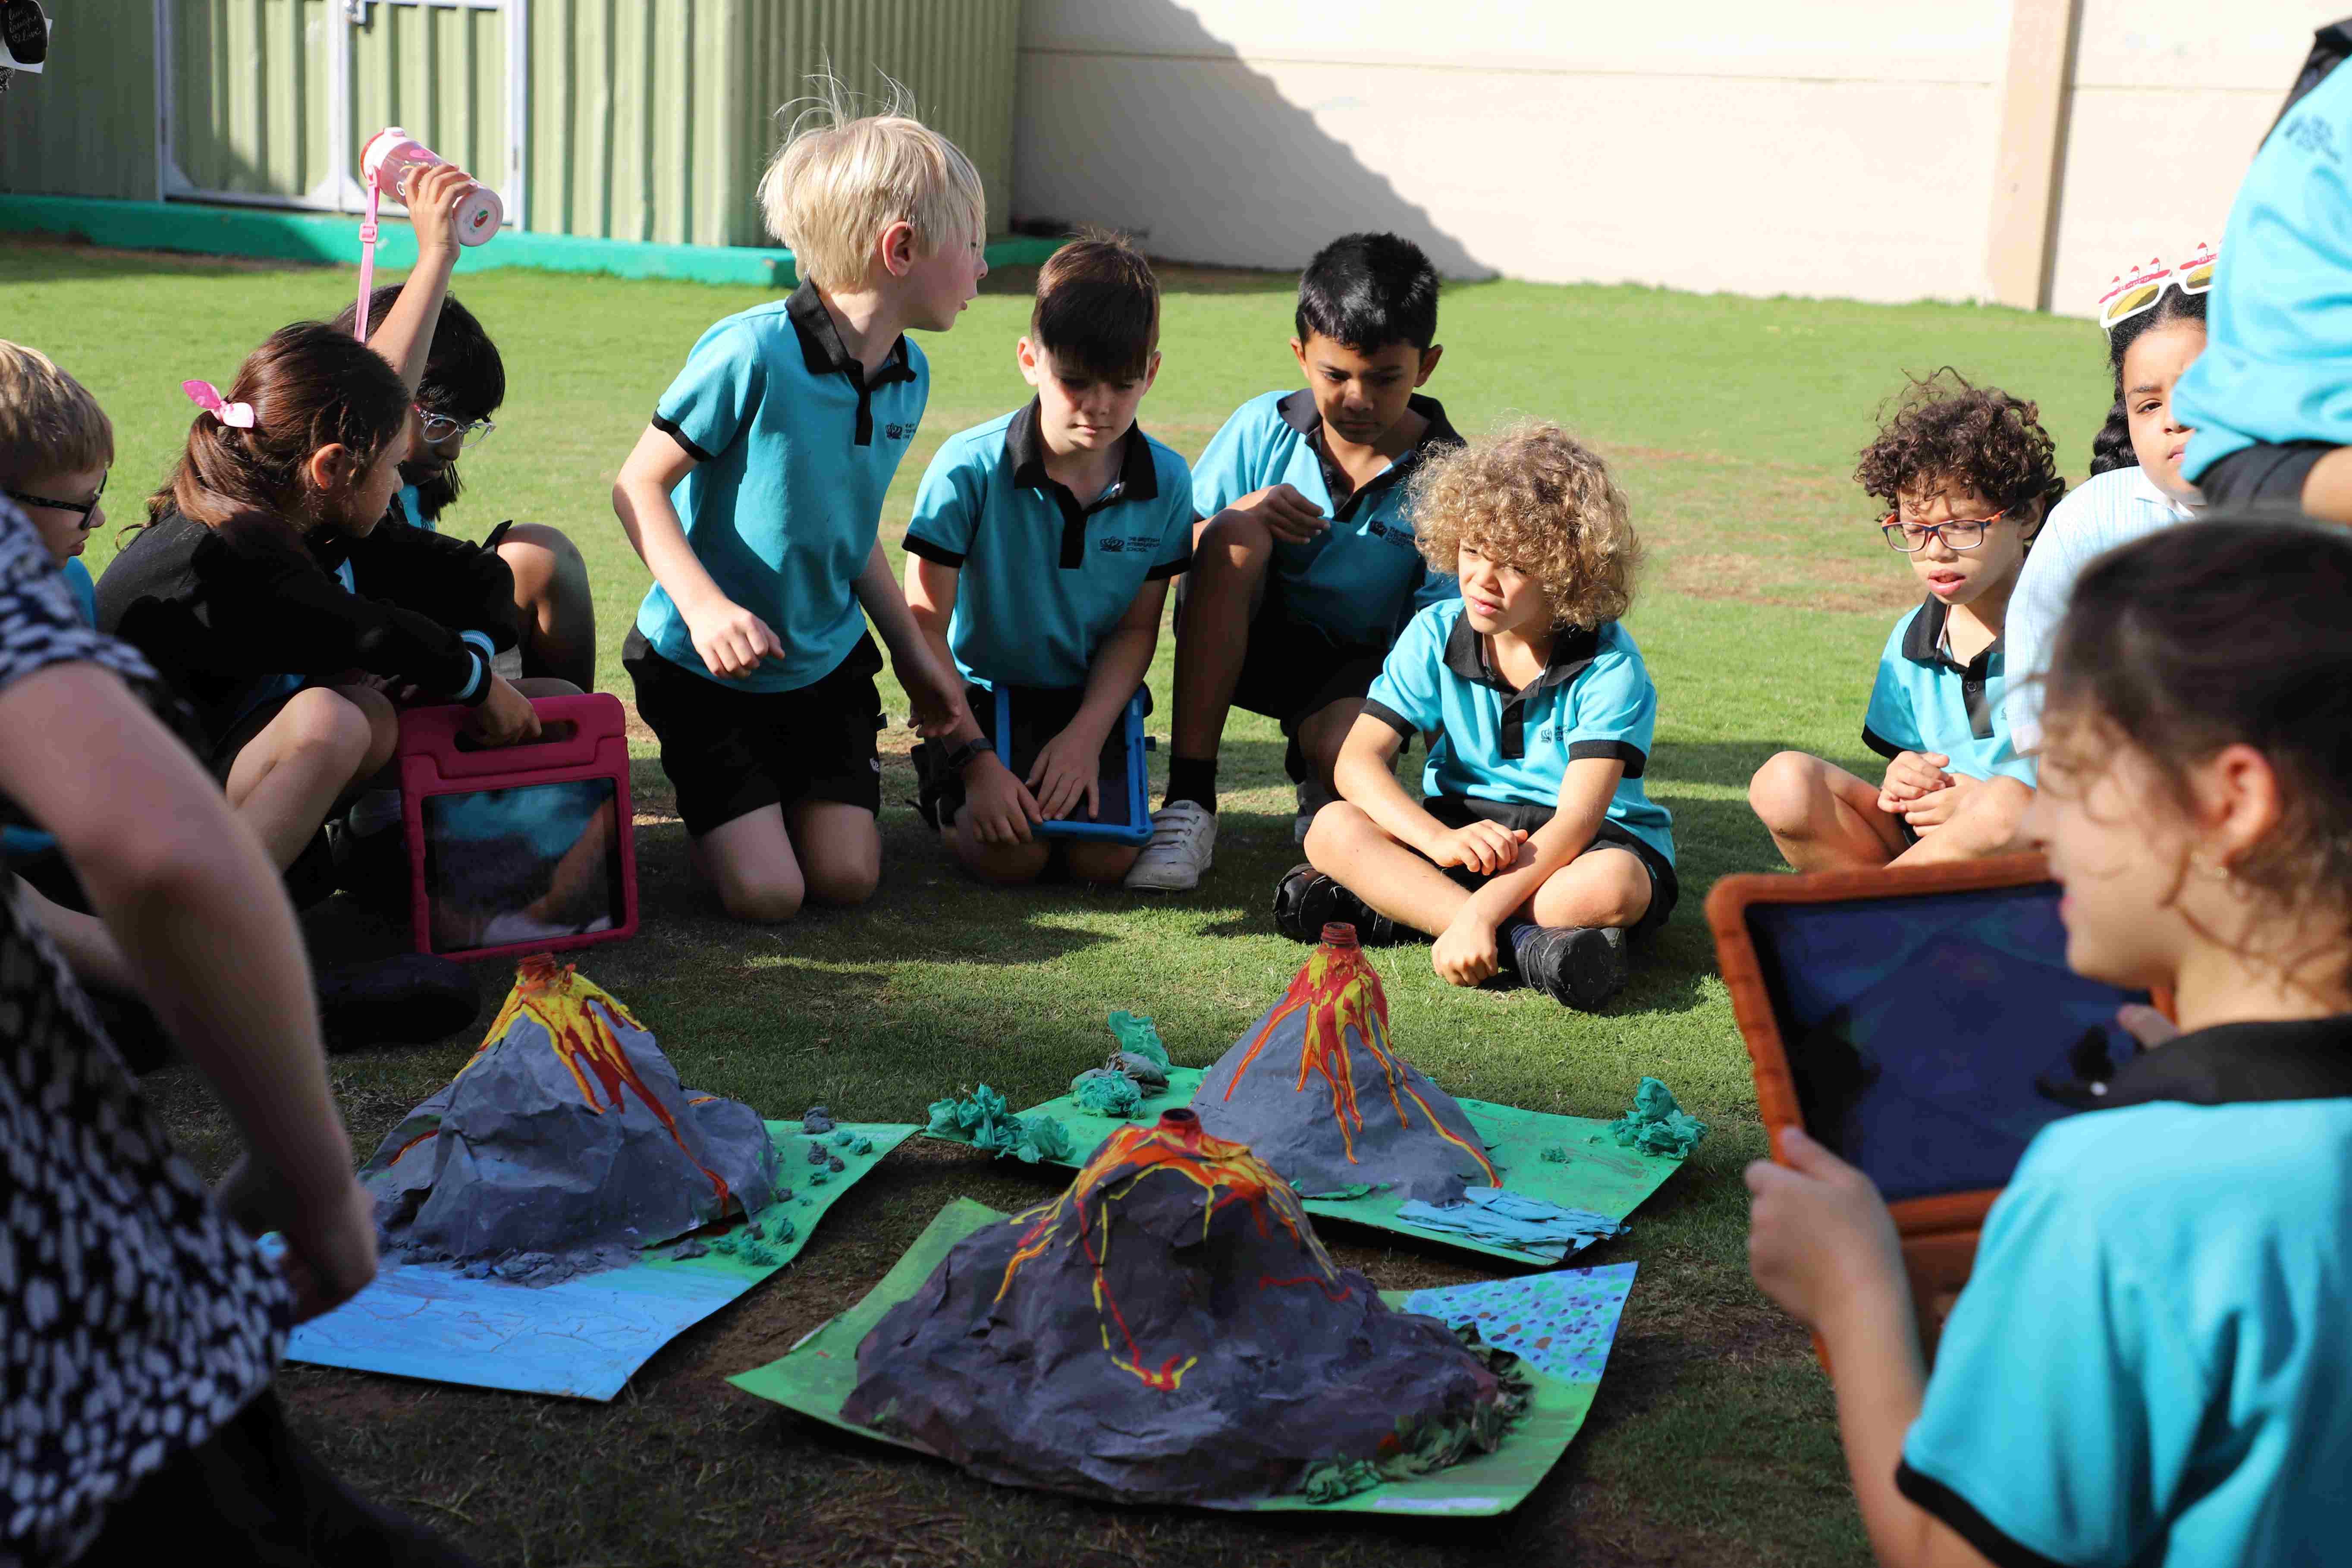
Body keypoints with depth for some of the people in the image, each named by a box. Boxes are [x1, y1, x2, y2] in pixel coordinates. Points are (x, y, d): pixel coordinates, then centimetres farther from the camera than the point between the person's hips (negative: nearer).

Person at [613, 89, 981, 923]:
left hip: (827, 660, 6)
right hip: (708, 665, -6)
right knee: (765, 893, -11)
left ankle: (790, 782, 28)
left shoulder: (909, 377, 0)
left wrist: (915, 653, 16)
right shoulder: (753, 353, -23)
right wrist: (705, 608, -31)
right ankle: (712, 790, 20)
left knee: (848, 879, -3)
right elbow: (639, 485, -18)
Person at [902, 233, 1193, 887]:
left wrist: (1086, 735, -16)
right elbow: (924, 625, -15)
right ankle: (949, 794, 11)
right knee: (1009, 854, -23)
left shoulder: (1166, 483, -7)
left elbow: (1136, 629, -1)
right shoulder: (970, 468, -16)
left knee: (1105, 857, -19)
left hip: (1090, 700, 3)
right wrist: (976, 760, -21)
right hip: (979, 693, -2)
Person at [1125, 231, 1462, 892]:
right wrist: (1239, 517, -24)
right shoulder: (1264, 430, -6)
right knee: (1236, 532, -30)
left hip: (1364, 663, -2)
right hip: (1246, 646, 2)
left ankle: (1318, 781, 9)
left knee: (1346, 749, -37)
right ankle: (1188, 801, -28)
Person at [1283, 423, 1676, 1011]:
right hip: (1466, 827, 4)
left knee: (1611, 886, -39)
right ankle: (1522, 942, -35)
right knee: (1333, 829, -23)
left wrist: (1480, 912, -41)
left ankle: (1391, 905, -28)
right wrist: (1439, 839, -31)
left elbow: (1577, 818, -27)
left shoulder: (1609, 664, -17)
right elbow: (1357, 761, -11)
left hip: (1578, 844, -3)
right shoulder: (1435, 635, -5)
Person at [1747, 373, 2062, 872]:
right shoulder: (1911, 641, 10)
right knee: (1783, 782, -17)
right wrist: (1898, 788, -9)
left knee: (2004, 805, -39)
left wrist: (1977, 807, -20)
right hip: (1926, 852, 4)